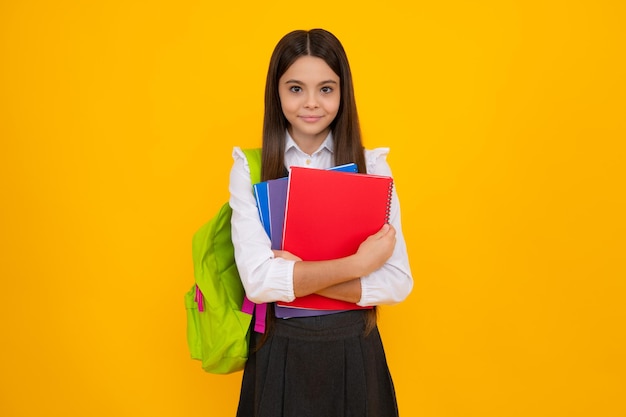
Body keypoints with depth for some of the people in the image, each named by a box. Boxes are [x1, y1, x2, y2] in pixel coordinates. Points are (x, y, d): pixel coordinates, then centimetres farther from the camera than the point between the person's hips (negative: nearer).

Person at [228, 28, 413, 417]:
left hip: (354, 350, 1)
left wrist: (298, 275, -20)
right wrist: (359, 263, -19)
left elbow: (398, 282, -11)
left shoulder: (372, 165, -5)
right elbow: (257, 280, -17)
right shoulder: (249, 168, -7)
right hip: (279, 351, 0)